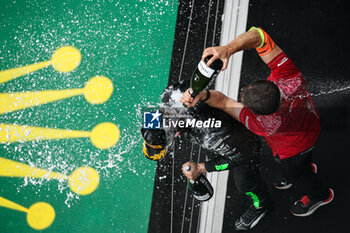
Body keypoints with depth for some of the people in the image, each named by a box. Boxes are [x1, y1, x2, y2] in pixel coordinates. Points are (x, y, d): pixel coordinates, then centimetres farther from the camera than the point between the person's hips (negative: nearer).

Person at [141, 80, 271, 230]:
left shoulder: (211, 134, -50)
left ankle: (261, 205, 51)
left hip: (243, 146, -5)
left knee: (243, 182, 20)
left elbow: (238, 156, -30)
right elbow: (184, 86, -7)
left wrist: (201, 168, -28)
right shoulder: (171, 95, -33)